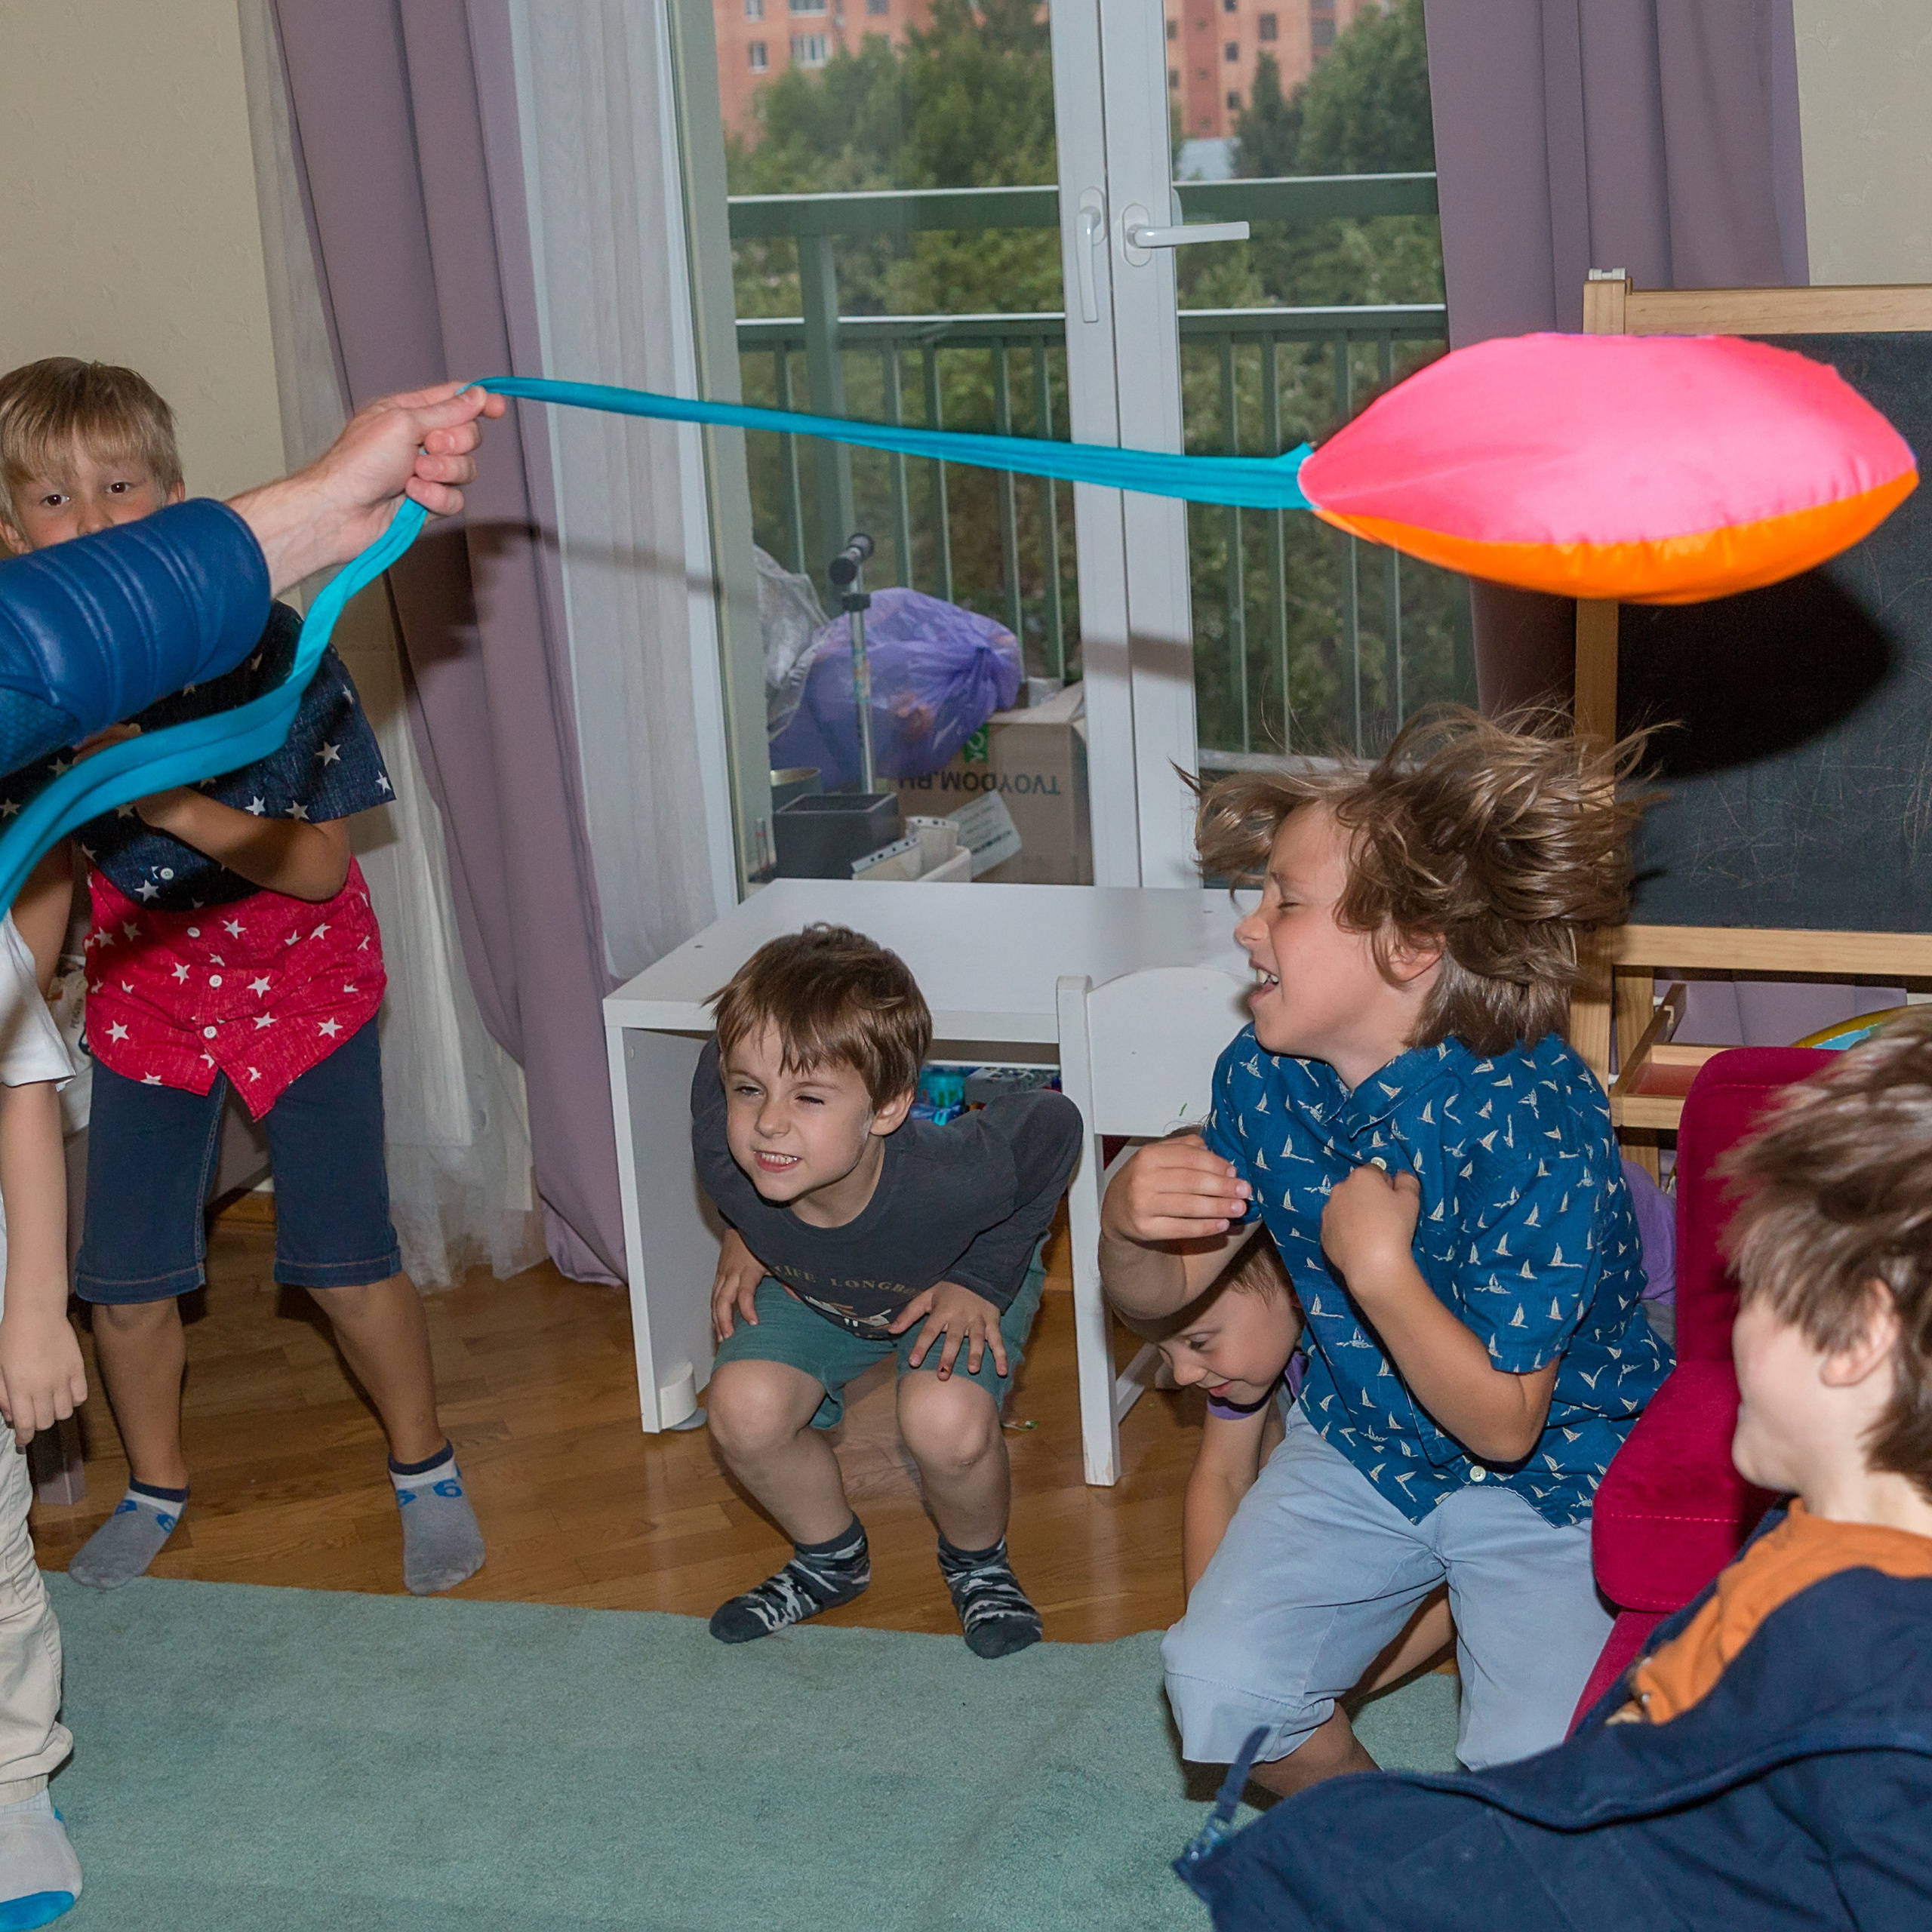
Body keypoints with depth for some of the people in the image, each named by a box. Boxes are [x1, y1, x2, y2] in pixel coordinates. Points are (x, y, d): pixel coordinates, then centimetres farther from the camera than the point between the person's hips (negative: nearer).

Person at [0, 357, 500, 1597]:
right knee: (123, 1277, 3)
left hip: (300, 972, -3)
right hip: (144, 979, 3)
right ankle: (157, 1487, 31)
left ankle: (426, 1469, 22)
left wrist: (173, 805, -34)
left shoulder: (265, 647, -23)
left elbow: (317, 868, -22)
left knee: (344, 1259, -4)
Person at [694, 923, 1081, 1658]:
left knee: (947, 1423, -28)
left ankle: (977, 1562, 8)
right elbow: (713, 1067, -11)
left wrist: (983, 1279, -23)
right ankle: (832, 1558, 14)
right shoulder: (724, 1158, -36)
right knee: (744, 1410, -18)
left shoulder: (948, 1179, -45)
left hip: (964, 1273, -3)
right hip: (811, 1287, 3)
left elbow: (1057, 1124, -24)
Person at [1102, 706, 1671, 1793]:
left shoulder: (1534, 1122, -29)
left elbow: (1503, 1424, -26)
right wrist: (1129, 1222, -21)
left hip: (1549, 1471, -5)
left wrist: (1380, 1266, -37)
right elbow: (1160, 1292, 1)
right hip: (1360, 1444, 5)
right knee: (1219, 1692, -15)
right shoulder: (1266, 1076, -10)